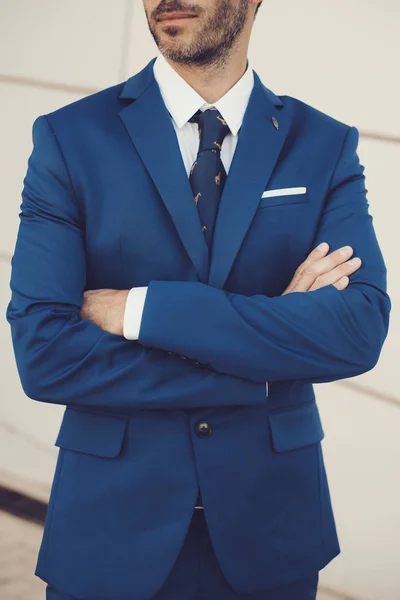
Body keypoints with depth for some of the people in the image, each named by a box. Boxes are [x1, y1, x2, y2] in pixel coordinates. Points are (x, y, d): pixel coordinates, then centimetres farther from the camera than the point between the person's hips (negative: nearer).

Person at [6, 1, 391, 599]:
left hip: (269, 524, 2)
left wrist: (143, 309, -20)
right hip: (112, 525, -1)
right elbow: (43, 353, -14)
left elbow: (360, 331, -15)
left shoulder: (326, 146, -2)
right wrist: (263, 369, -16)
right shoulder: (69, 138, -6)